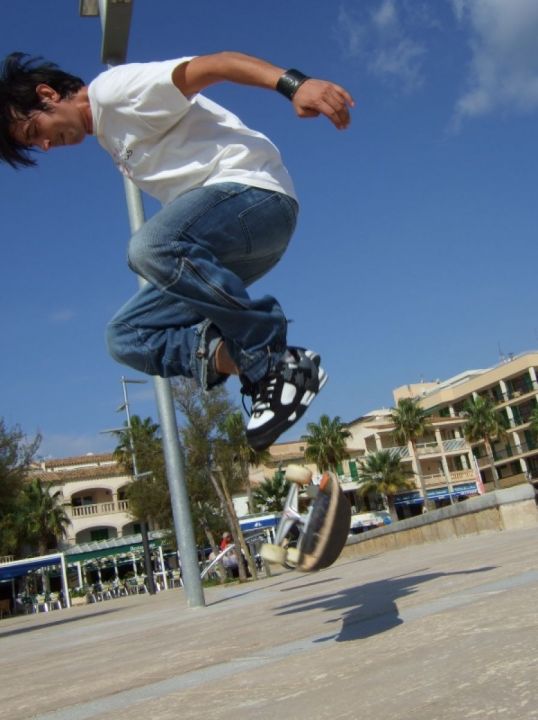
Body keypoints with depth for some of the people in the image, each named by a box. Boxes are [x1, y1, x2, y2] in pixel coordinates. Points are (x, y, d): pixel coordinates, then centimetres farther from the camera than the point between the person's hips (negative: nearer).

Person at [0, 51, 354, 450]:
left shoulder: (114, 88, -3)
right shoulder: (110, 134, 25)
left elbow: (212, 64, -16)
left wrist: (292, 83, -32)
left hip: (255, 191, -9)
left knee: (150, 248, -38)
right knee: (127, 334, 2)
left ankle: (280, 364, -27)